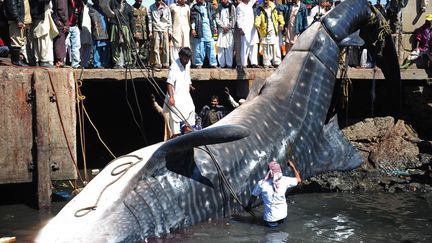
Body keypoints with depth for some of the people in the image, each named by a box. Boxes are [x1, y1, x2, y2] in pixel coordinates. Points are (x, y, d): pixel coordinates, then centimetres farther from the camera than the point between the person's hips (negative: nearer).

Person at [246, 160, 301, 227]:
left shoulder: (261, 184, -18)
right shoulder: (284, 180, -17)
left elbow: (253, 197, -4)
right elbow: (299, 180, 0)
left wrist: (248, 206, 15)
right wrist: (293, 166, 8)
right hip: (283, 214, 0)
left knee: (270, 224, 32)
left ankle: (273, 222, 12)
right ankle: (280, 220, 20)